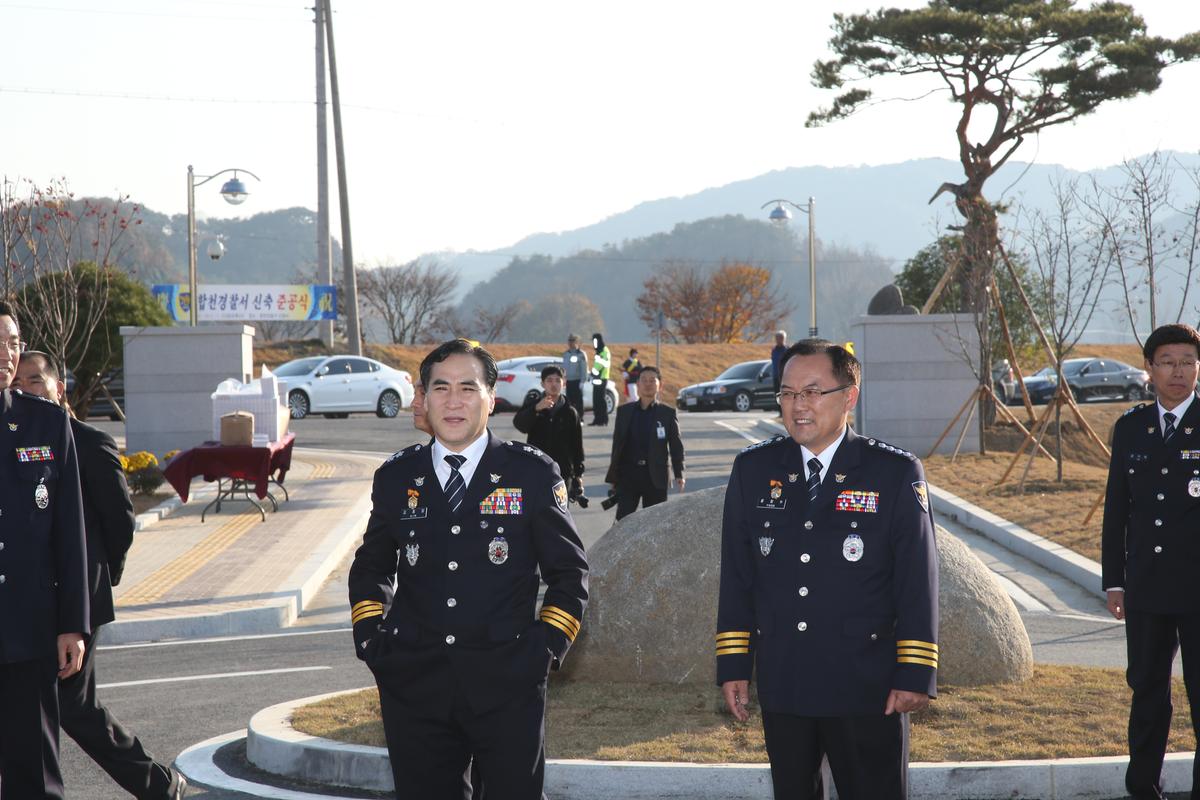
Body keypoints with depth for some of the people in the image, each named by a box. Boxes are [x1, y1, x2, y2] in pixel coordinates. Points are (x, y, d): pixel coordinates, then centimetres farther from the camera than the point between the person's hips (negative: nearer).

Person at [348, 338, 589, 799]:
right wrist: (370, 638, 7)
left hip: (507, 686, -2)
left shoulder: (532, 473, 2)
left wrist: (546, 647, -4)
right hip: (414, 686, 2)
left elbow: (569, 573, 7)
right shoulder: (396, 477, 9)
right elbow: (371, 567, 21)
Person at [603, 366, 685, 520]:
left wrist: (679, 474, -8)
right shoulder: (624, 411, 8)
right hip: (628, 474, 1)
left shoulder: (668, 413, 2)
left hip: (655, 477, -1)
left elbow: (676, 446, 1)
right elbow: (617, 444, 11)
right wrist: (613, 477, 10)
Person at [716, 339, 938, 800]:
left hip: (867, 692, -3)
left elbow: (918, 581, -5)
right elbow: (737, 576, 8)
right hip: (781, 687, 3)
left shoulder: (896, 475, -4)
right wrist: (733, 665, 4)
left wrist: (915, 675, -9)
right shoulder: (752, 471, 5)